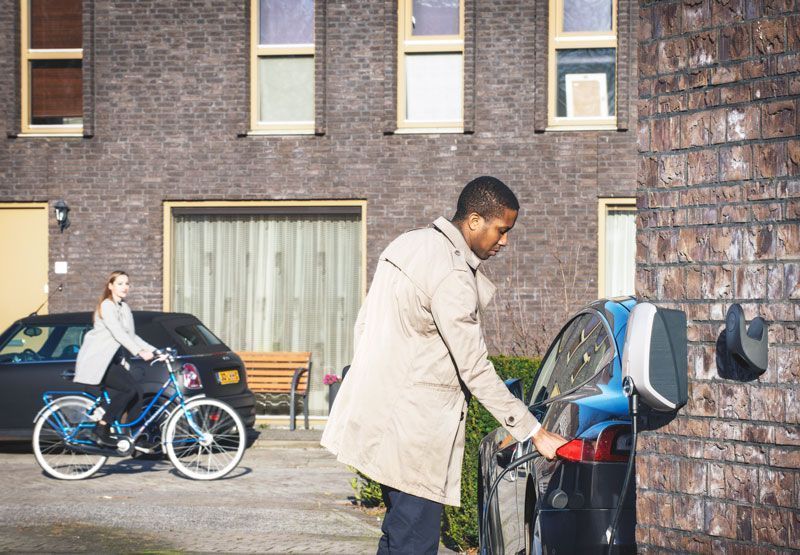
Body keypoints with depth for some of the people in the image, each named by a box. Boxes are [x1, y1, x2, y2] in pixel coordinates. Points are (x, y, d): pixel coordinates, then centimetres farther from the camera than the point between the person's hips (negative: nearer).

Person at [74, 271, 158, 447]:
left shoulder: (124, 308, 16)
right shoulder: (106, 305, -12)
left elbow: (131, 335, 16)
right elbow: (118, 333, -24)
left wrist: (153, 350, 4)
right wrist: (140, 351, -34)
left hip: (113, 359, 9)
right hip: (97, 359, -9)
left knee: (137, 392, -5)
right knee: (129, 390, -21)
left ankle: (108, 424, 5)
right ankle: (102, 428, -12)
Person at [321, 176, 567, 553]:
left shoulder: (407, 245, 11)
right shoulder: (452, 275, -18)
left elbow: (363, 324, 16)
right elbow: (474, 369, -18)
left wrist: (369, 390, 24)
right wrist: (534, 432, -14)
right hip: (414, 428, -10)